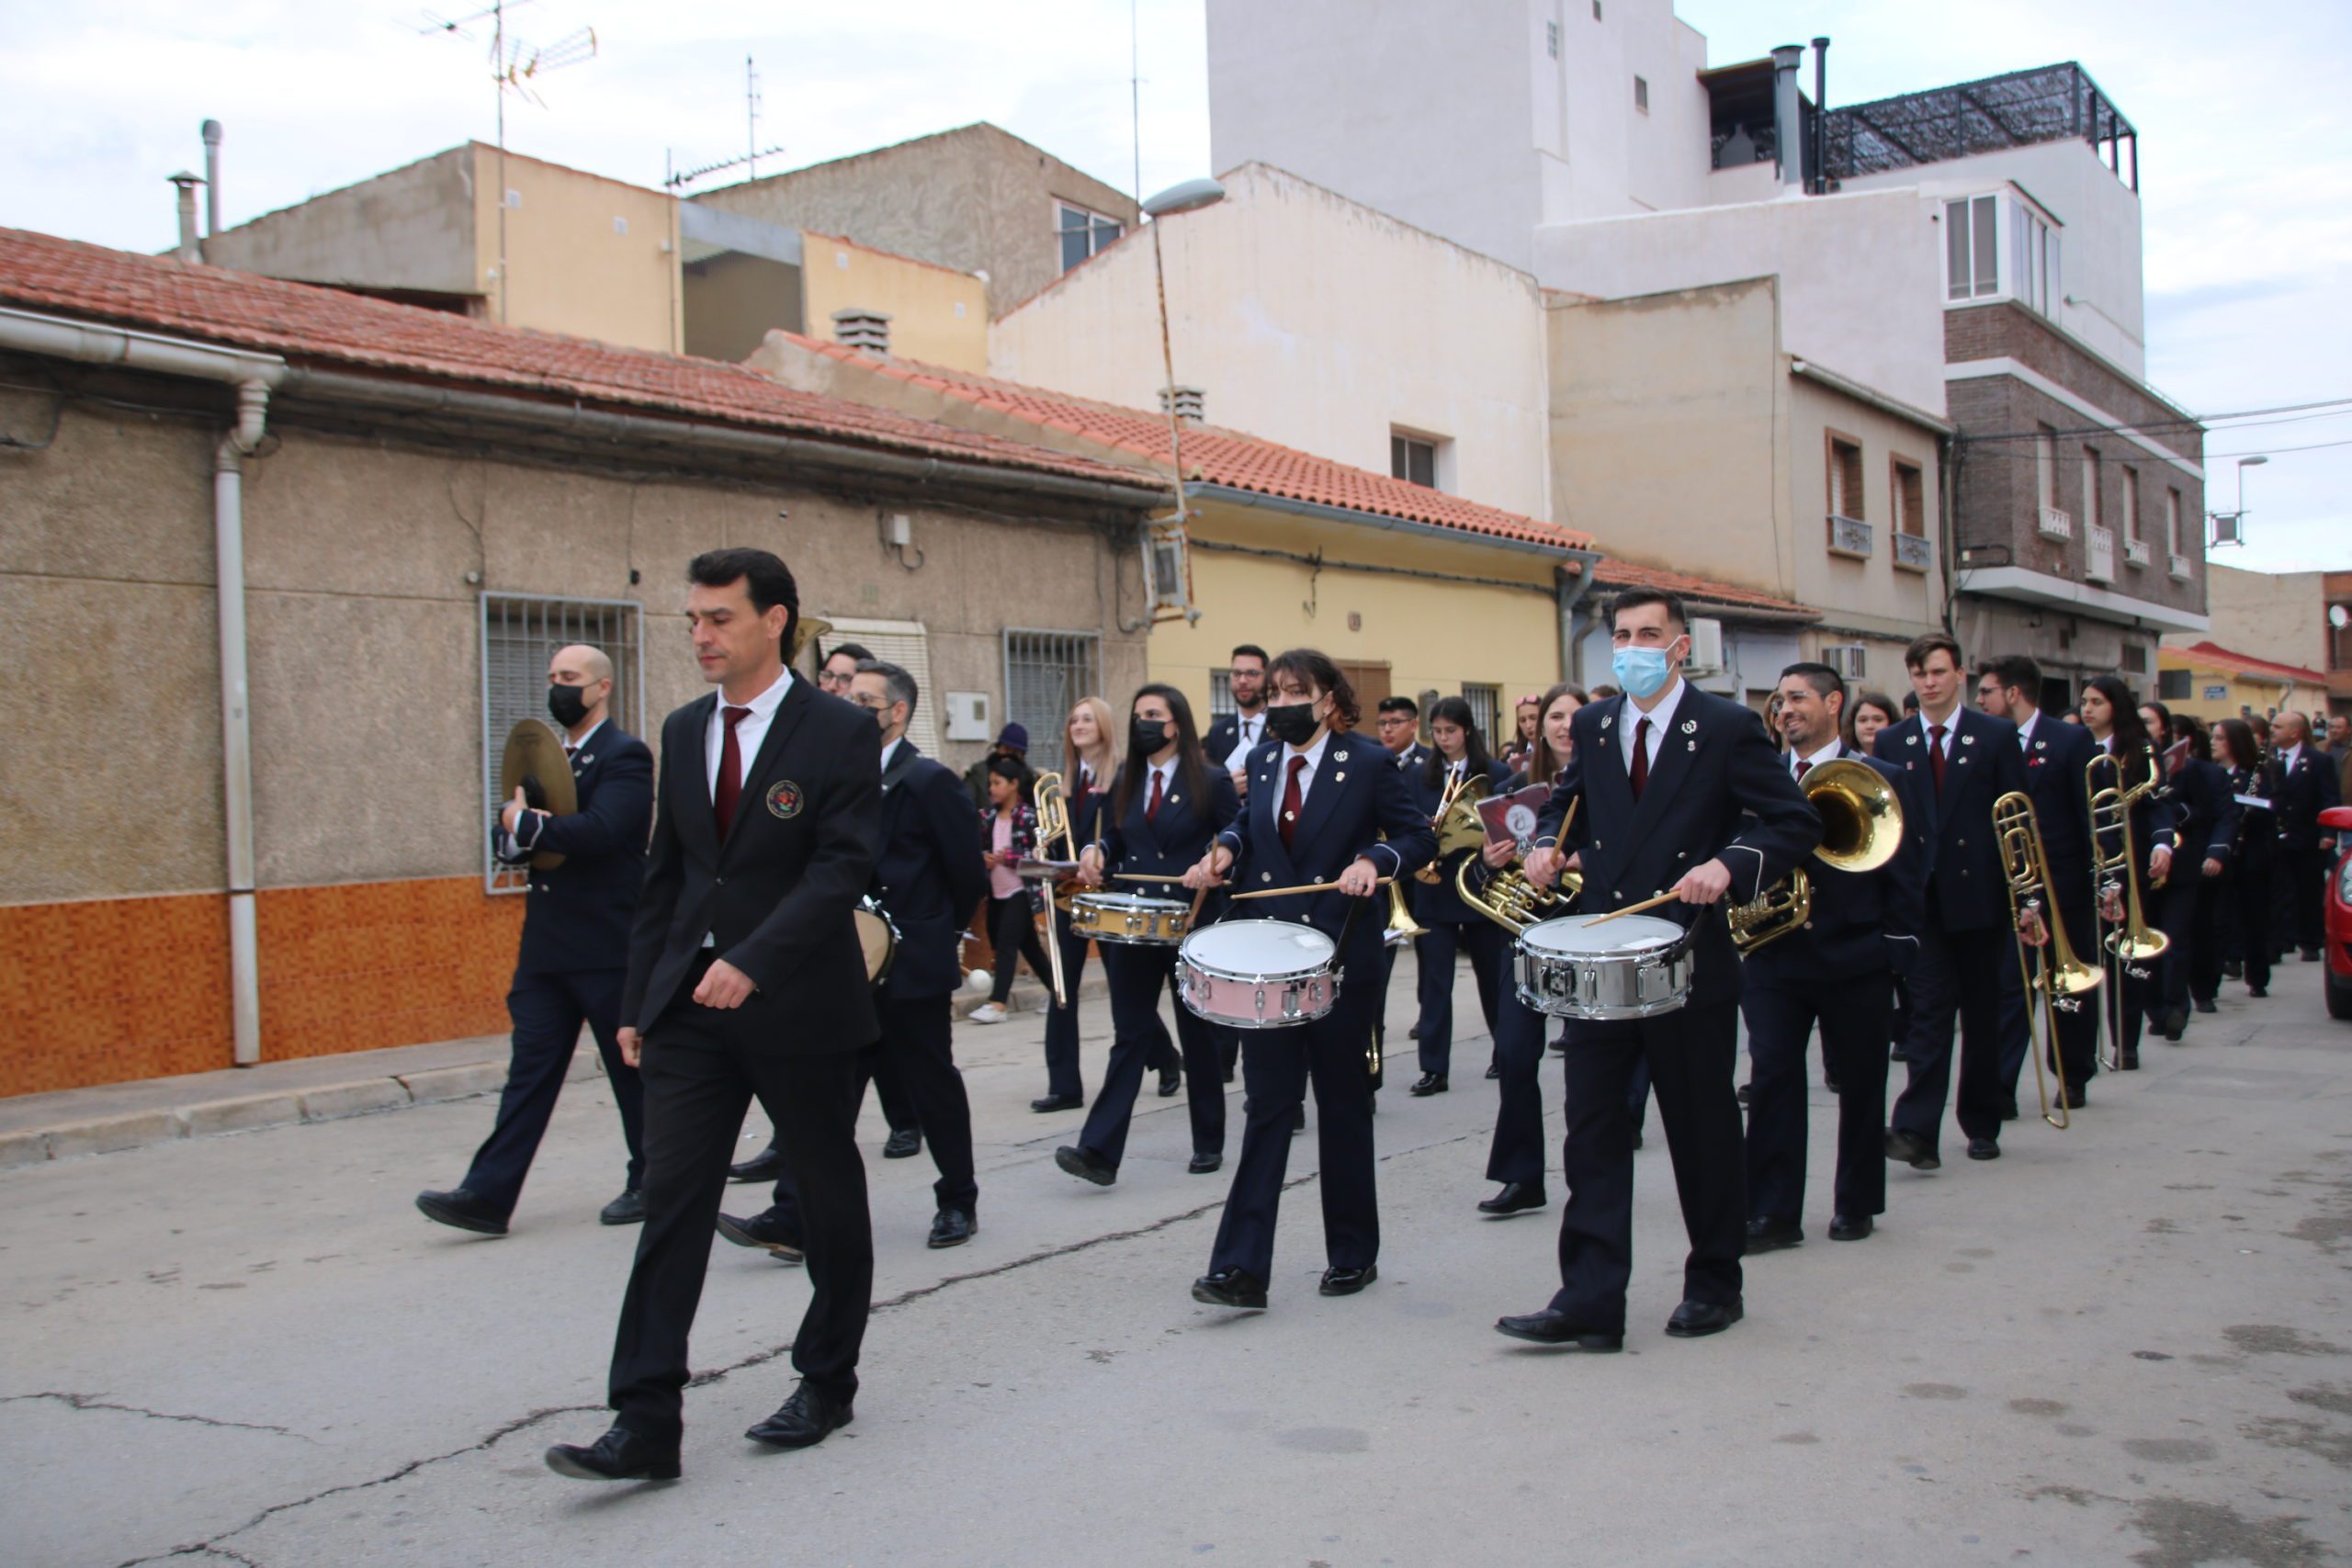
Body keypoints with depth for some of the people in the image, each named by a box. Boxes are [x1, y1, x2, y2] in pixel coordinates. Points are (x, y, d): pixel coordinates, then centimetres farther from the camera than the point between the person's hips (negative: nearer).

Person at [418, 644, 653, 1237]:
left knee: (631, 1069, 5)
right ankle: (488, 1195, 4)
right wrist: (519, 831, -10)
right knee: (529, 1070, 5)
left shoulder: (624, 755, -8)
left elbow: (600, 830, -24)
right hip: (546, 946, 7)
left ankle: (650, 1185, 19)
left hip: (607, 948, -7)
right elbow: (512, 842, 14)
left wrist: (525, 824, -13)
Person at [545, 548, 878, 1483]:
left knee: (828, 1197, 10)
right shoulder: (684, 730, 10)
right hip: (690, 1008, 5)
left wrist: (753, 961, -27)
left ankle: (826, 1385, 28)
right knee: (671, 1201, -2)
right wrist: (638, 1001, 11)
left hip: (798, 1008, -4)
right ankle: (646, 1424, 0)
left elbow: (842, 866, -17)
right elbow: (664, 872, 14)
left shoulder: (837, 731, -8)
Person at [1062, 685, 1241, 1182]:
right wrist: (1095, 852, -5)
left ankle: (1209, 1144, 22)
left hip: (1193, 925, -3)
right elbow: (1112, 838, 16)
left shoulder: (1211, 781, -4)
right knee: (1129, 1035, 0)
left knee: (1200, 1036, 8)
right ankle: (1099, 1151, -7)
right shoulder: (1124, 783, 10)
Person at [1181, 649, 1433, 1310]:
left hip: (1338, 956, -4)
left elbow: (1420, 838, -3)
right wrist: (1225, 849, 2)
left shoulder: (1367, 765, -7)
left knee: (1343, 1107, 8)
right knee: (1267, 1105, 0)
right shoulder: (1263, 760, 8)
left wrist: (1374, 860, -22)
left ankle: (1353, 1255, 23)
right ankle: (1241, 1268, -2)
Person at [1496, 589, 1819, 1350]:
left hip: (1690, 960, -4)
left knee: (1703, 1129, 10)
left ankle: (1714, 1285, 27)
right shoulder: (1593, 725, 9)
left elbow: (1796, 823, -7)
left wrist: (1729, 864, -24)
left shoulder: (1728, 728, -6)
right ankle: (1590, 1300, 2)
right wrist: (1548, 842, 1)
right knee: (1591, 1128, -1)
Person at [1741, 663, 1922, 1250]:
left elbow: (1904, 871, 0)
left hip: (1855, 957, -1)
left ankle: (1856, 1203, 24)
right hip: (1774, 955, 1)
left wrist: (1896, 946, -6)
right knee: (1772, 1075, -5)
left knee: (1860, 1082, 8)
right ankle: (1773, 1212, 0)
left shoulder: (1877, 779, 1)